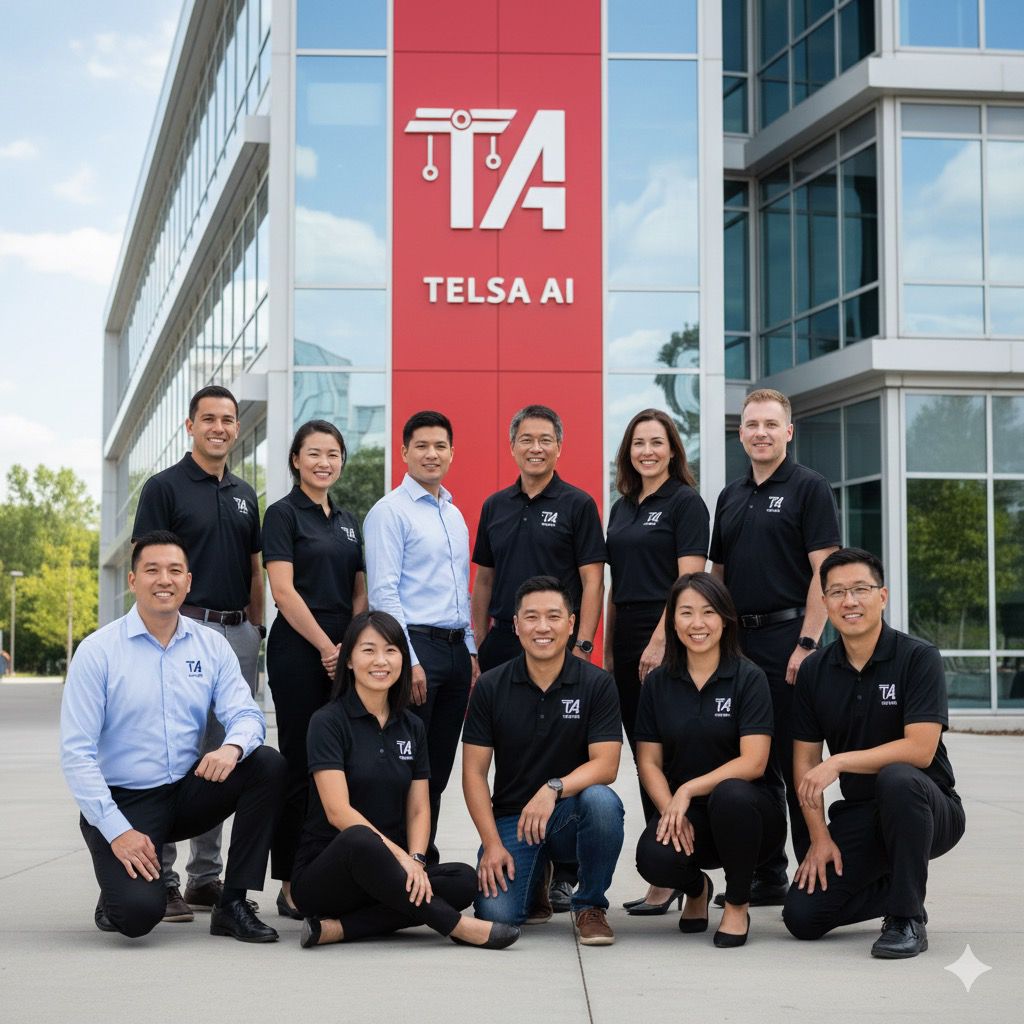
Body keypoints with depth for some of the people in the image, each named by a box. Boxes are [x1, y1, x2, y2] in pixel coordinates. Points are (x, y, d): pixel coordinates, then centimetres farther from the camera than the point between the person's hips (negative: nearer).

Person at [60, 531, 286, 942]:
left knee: (268, 764, -21)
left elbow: (247, 715, -4)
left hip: (189, 791, 5)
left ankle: (233, 903, -11)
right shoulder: (98, 651, -8)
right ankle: (118, 893, 12)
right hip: (122, 801, -4)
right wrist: (117, 831, -20)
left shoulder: (212, 646, 3)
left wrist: (233, 746, -30)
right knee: (140, 912, -28)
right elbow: (76, 753, -11)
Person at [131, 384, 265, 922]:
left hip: (239, 634, 6)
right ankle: (160, 878, -1)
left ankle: (206, 876, 17)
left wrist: (255, 632, 13)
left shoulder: (244, 494, 16)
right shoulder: (164, 488, -3)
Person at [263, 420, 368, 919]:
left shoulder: (347, 521, 16)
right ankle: (292, 886, 1)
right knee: (300, 765, -4)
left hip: (345, 652, 7)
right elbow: (284, 591, -12)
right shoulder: (283, 513, -4)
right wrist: (326, 646, -13)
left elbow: (359, 592, 15)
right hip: (298, 651, -6)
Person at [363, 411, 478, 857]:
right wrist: (409, 661, -19)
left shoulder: (455, 515, 17)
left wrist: (472, 652, 15)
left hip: (455, 648, 8)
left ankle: (425, 852, 19)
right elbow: (383, 592, -13)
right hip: (415, 644, -8)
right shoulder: (390, 511, -7)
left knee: (439, 768, 11)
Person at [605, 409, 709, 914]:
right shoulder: (622, 508, 17)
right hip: (628, 642, 8)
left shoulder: (685, 503, -5)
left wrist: (660, 641, -20)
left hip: (668, 642, -8)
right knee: (643, 756, 8)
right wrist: (608, 649, 14)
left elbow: (688, 580, -13)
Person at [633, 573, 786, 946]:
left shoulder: (749, 678, -6)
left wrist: (689, 790, -22)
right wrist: (672, 812, -14)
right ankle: (696, 887, 10)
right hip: (682, 809, 2)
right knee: (655, 859, -31)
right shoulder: (658, 684, 5)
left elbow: (753, 762, -15)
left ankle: (737, 905, -11)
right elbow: (649, 762, 3)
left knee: (729, 795, -39)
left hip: (746, 807, -2)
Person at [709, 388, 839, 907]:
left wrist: (807, 643, -18)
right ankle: (766, 876, 16)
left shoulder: (809, 488, -4)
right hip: (736, 641, 7)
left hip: (787, 637, -7)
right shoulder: (730, 497, 16)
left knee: (795, 761, -4)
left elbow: (824, 572, -11)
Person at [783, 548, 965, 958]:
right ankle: (895, 889, 17)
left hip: (928, 811, -5)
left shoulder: (918, 658, -13)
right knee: (802, 916, -12)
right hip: (857, 814, 5)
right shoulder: (814, 671, 2)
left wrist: (839, 762, -27)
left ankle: (908, 919, -22)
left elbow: (920, 749, -24)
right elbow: (805, 760, 4)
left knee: (896, 779, -39)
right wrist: (820, 837, -5)